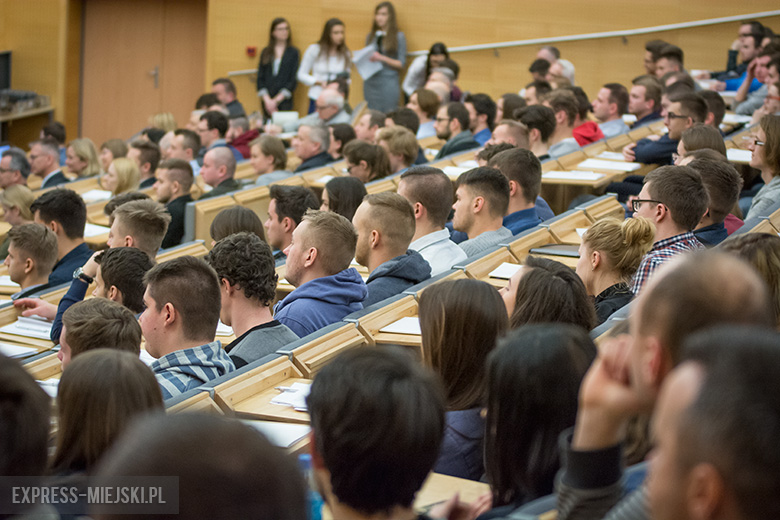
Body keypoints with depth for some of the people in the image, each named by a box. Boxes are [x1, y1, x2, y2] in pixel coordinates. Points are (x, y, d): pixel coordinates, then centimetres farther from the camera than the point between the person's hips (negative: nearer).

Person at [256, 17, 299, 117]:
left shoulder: (294, 53, 5)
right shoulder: (266, 52, 11)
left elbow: (293, 80, -1)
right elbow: (260, 78, 7)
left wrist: (277, 100, -8)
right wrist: (266, 99, -6)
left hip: (284, 101, -2)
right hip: (267, 100, 2)